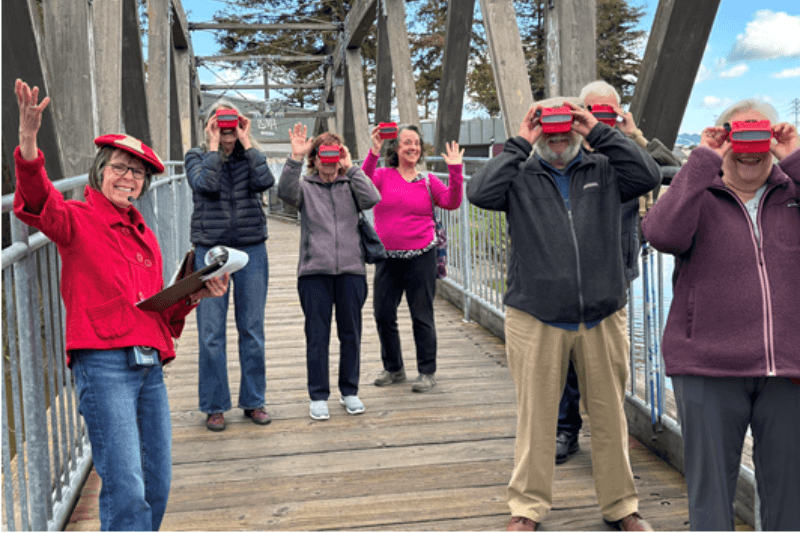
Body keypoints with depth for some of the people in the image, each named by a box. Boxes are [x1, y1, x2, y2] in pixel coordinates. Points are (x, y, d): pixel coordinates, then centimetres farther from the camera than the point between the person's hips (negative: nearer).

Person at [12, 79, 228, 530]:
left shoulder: (145, 237, 21)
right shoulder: (79, 220, 3)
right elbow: (40, 204, -22)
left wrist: (195, 295, 6)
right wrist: (29, 142, -37)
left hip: (150, 366, 7)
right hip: (103, 363, -7)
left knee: (157, 485, 8)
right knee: (125, 489, -12)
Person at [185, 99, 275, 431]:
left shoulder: (250, 155, 8)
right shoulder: (197, 156, 4)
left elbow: (265, 182, -13)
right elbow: (205, 185, -17)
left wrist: (246, 142, -8)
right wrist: (213, 146, -10)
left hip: (252, 250, 2)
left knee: (252, 330, 7)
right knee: (211, 333, 0)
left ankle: (254, 401, 20)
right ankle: (214, 406, 12)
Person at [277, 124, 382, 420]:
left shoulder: (350, 185, 10)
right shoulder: (305, 187, 8)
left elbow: (372, 199, -9)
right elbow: (285, 192, -13)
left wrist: (350, 167, -9)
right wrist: (295, 158, -22)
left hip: (351, 270, 1)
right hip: (314, 271, -1)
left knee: (351, 334, 9)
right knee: (317, 336, 2)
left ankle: (350, 391, 23)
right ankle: (318, 396, 13)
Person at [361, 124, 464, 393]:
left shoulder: (428, 181, 5)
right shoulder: (382, 176, 3)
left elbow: (452, 202, -7)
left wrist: (455, 171, -17)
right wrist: (373, 154, -29)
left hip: (421, 256, -1)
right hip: (387, 257, 1)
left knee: (422, 317, 2)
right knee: (383, 314, 8)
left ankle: (427, 372, 16)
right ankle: (393, 368, 27)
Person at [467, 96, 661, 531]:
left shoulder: (604, 170, 11)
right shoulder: (520, 177, 7)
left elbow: (649, 176, -5)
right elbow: (479, 193, -11)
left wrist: (600, 133, -3)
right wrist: (518, 145, -6)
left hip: (602, 318, 2)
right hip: (536, 319, -2)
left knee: (610, 415, 11)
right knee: (535, 417, 6)